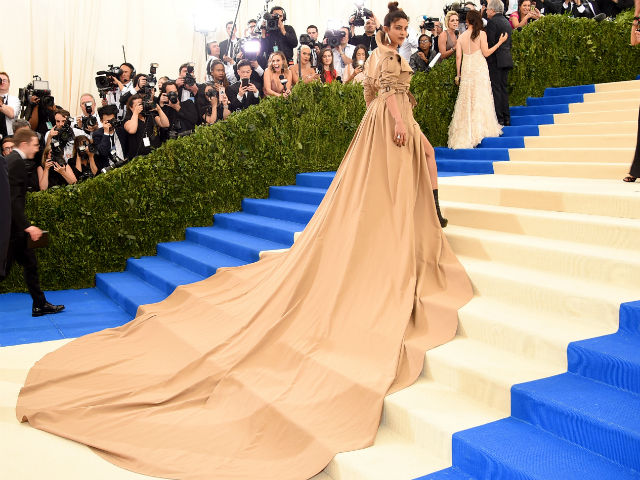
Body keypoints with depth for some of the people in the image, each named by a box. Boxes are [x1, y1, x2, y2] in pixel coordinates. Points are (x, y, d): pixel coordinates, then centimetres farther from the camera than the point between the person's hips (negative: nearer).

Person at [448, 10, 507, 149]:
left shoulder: (461, 36, 6)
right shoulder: (481, 34, -3)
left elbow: (458, 56, 3)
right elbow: (486, 53, -6)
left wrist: (458, 74, 11)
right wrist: (500, 42, 5)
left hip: (466, 69, 3)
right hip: (479, 68, -3)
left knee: (466, 99, 8)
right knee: (480, 98, 3)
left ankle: (465, 134, 11)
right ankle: (480, 129, 1)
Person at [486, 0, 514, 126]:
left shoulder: (492, 22, -10)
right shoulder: (506, 22, 17)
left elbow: (490, 43, -16)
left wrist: (486, 60, -11)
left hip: (495, 61, -9)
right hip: (506, 60, 9)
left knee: (496, 90, -8)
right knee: (503, 89, 12)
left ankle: (499, 119, -10)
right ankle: (506, 119, 13)